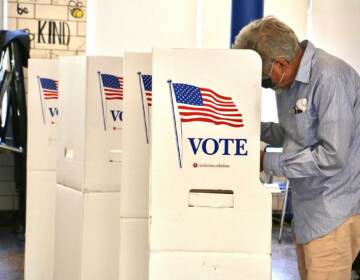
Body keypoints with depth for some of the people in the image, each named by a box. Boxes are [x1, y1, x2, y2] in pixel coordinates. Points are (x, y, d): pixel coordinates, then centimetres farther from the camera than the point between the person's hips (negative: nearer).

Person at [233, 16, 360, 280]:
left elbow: (333, 156, -24)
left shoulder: (330, 78, -22)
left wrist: (268, 162, -16)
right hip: (308, 205, 8)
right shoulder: (289, 80, 5)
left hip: (334, 209, -8)